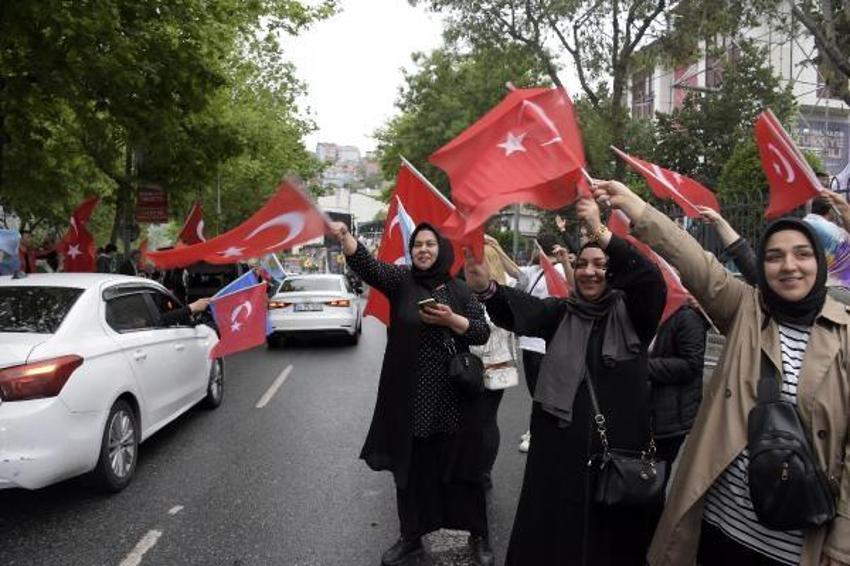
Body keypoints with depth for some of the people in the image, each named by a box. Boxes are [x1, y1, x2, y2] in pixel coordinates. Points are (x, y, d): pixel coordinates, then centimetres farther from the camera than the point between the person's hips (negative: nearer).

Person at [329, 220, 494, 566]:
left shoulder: (459, 290, 4)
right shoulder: (401, 280, 2)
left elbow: (483, 333, 1)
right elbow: (367, 265, -16)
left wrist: (451, 320, -15)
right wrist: (344, 236, -33)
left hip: (452, 396, 0)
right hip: (409, 396, 1)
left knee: (461, 466, 8)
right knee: (411, 468, 10)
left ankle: (478, 536, 25)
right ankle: (411, 537, 28)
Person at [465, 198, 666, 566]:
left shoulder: (630, 311, 1)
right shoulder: (561, 312, 7)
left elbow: (651, 280, -20)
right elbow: (519, 309, -11)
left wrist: (600, 232, -32)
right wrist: (486, 289, -34)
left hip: (618, 443, -2)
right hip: (561, 443, 2)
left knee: (609, 530, 8)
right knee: (552, 530, 10)